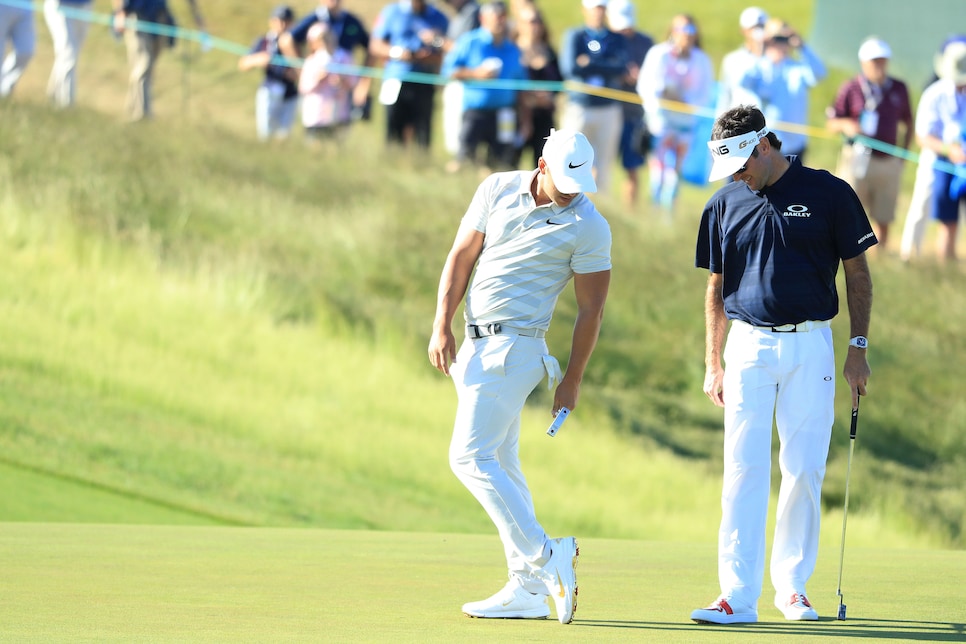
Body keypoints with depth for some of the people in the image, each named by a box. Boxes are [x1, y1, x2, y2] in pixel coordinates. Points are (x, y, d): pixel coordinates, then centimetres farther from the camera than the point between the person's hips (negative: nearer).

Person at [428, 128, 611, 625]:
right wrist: (442, 324, -1)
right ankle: (528, 591, 10)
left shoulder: (588, 226, -8)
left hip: (514, 348, -7)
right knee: (500, 466, 8)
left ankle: (542, 558, -15)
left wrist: (572, 380, -4)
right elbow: (462, 255, 8)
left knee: (470, 457, -16)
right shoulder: (498, 190, 5)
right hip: (473, 344, 7)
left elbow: (590, 309, -5)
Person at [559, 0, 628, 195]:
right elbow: (569, 68, -13)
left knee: (603, 166, 4)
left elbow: (621, 70, -7)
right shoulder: (574, 36, 3)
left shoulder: (617, 40, 10)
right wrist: (606, 68, -11)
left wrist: (590, 64, -12)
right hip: (579, 108, -2)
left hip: (609, 111, 2)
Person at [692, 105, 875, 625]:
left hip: (809, 348, -1)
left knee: (805, 470, 0)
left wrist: (859, 349, -1)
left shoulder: (829, 194, -1)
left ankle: (791, 585, 13)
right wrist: (712, 363, 8)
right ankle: (738, 595, -9)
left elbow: (858, 274, 4)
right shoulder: (724, 205, 7)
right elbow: (716, 289, 14)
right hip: (748, 346, 2)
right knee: (743, 470, -6)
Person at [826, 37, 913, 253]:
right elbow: (832, 123, 4)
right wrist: (846, 125, -18)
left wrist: (903, 153, 10)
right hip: (857, 160, -3)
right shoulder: (851, 88, 1)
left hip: (889, 161, 3)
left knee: (883, 219, 4)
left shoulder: (899, 89, 10)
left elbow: (908, 123, 20)